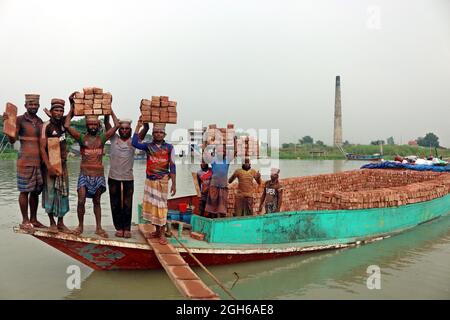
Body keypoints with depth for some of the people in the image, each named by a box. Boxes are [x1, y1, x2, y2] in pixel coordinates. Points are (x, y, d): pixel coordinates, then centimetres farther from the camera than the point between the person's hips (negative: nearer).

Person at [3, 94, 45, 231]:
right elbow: (12, 140, -11)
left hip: (39, 161, 6)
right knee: (25, 191, 0)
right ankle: (25, 221, 9)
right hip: (25, 161, -5)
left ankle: (33, 219, 19)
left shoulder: (40, 121, 13)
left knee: (36, 191, 10)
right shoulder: (20, 120, -4)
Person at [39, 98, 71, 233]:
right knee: (50, 191, -1)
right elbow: (42, 148, -15)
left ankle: (61, 223, 12)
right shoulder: (46, 126, -10)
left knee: (62, 192, 6)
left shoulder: (62, 123, 6)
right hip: (50, 163, -6)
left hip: (62, 163, 6)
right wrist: (49, 167, -21)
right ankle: (52, 223, 9)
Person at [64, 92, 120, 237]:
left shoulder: (102, 138, 2)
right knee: (81, 201, -6)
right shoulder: (81, 137, -1)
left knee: (97, 202, 11)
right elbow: (66, 126, -12)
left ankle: (98, 227, 19)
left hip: (99, 175, 1)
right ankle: (80, 226, 14)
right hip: (84, 175, -1)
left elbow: (117, 125, -3)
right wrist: (72, 107, -7)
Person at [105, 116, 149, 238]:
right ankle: (119, 228, 19)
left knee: (127, 205, 4)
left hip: (128, 178, -1)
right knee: (115, 205, 8)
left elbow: (146, 128, -7)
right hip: (113, 178, 1)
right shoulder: (114, 139, 5)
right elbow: (106, 123, 1)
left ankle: (127, 228, 14)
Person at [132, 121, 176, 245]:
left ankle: (162, 233, 7)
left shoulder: (169, 147, -2)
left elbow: (172, 166, -3)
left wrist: (174, 184, -7)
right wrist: (138, 126, -11)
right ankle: (157, 230, 22)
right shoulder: (148, 146, 4)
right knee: (151, 205, 8)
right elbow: (134, 143, -12)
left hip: (162, 180, -3)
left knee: (161, 205, -2)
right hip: (150, 180, 3)